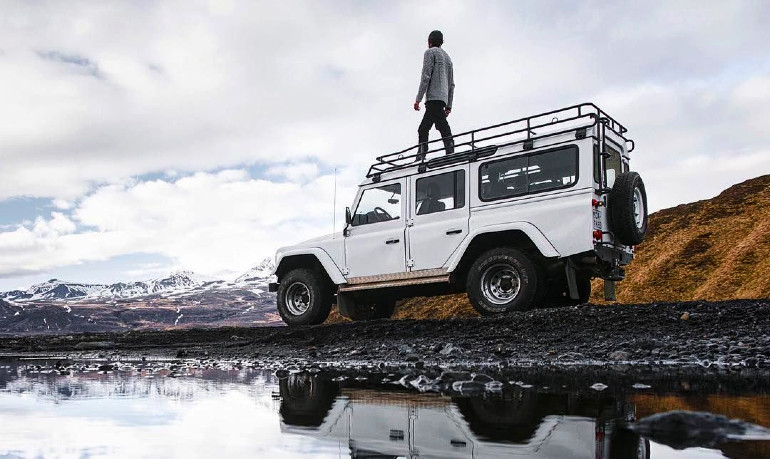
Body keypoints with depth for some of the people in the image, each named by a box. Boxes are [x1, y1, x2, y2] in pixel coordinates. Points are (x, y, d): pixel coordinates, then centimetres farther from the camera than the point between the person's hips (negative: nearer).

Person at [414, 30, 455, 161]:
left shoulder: (430, 52, 6)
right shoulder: (447, 57, 30)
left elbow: (425, 76, -7)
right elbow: (451, 84, 25)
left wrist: (418, 99, -9)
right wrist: (449, 105, 23)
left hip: (433, 97, -8)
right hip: (443, 99, 8)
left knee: (443, 126, -20)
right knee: (423, 129, 6)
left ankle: (450, 153, -32)